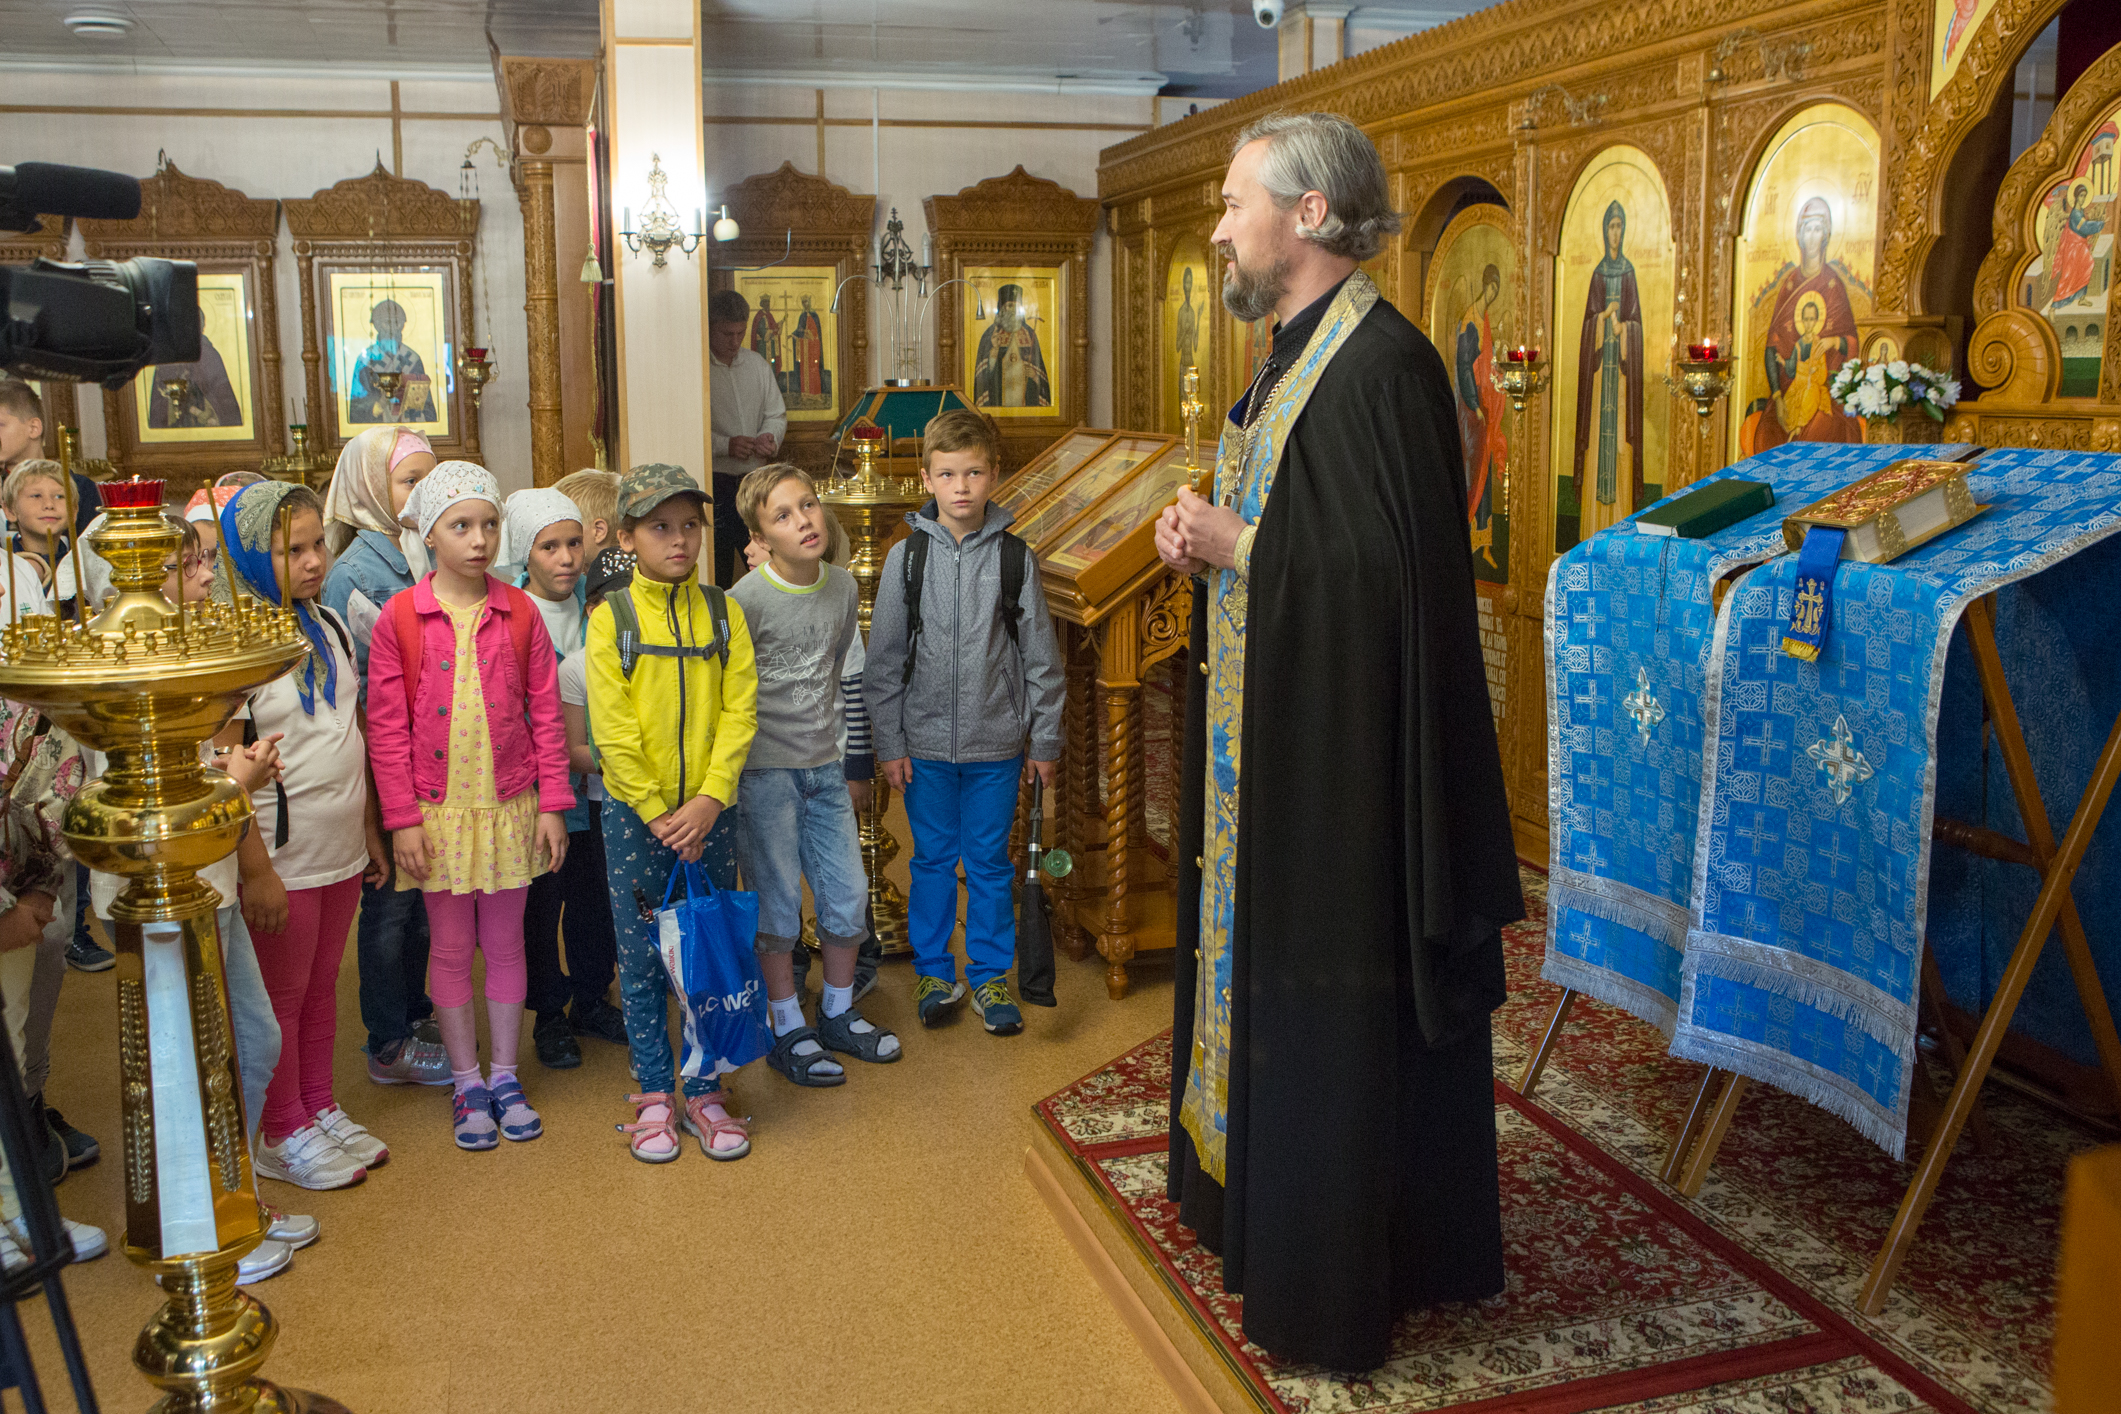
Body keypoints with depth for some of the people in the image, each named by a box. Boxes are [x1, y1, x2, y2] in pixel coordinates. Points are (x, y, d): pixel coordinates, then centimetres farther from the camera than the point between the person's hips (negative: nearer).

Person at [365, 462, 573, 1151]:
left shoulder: (520, 613, -1)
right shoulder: (400, 618, -6)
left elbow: (545, 713, 2)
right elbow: (386, 726, -5)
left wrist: (552, 805, -1)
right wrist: (402, 818, -8)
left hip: (509, 804, 1)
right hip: (438, 809, -1)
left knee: (505, 944, 11)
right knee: (451, 949, 9)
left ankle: (505, 1077, 25)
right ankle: (467, 1083, 23)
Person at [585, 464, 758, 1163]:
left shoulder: (722, 613, 2)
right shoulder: (611, 618, -4)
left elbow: (739, 711, -3)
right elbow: (613, 729, -8)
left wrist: (709, 801, -14)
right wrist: (658, 815, -13)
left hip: (709, 811, 2)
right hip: (634, 811, -2)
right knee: (643, 960, 7)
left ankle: (704, 1090, 21)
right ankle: (653, 1093, 20)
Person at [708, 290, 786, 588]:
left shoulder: (758, 365, 11)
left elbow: (776, 414, 17)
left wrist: (769, 437, -5)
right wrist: (725, 445, -20)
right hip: (713, 482, -5)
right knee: (717, 566, -3)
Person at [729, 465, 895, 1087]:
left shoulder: (844, 587, 3)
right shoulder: (746, 600, -14)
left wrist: (857, 762, 18)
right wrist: (726, 782, -7)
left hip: (825, 767, 6)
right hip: (764, 772, -5)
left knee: (849, 896, 9)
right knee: (777, 906, 1)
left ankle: (837, 1016, 28)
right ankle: (787, 1032, 16)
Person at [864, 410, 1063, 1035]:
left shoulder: (1015, 556, -2)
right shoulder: (907, 556, -2)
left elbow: (1041, 656, 2)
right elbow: (882, 659, 1)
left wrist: (1046, 741, 2)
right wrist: (889, 742, -2)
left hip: (996, 744, 0)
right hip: (925, 743, 0)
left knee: (990, 863, 9)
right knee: (932, 859, 11)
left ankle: (989, 977, 23)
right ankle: (934, 973, 26)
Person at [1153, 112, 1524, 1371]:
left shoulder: (1380, 364, -19)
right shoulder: (1297, 353, 12)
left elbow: (1399, 570, -25)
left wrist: (1235, 547, -19)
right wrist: (1205, 536, 2)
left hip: (1341, 752, -10)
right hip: (1273, 734, 10)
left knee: (1333, 1014, 2)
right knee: (1266, 956, 20)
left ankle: (1336, 1282, 19)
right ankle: (1263, 1196, 37)